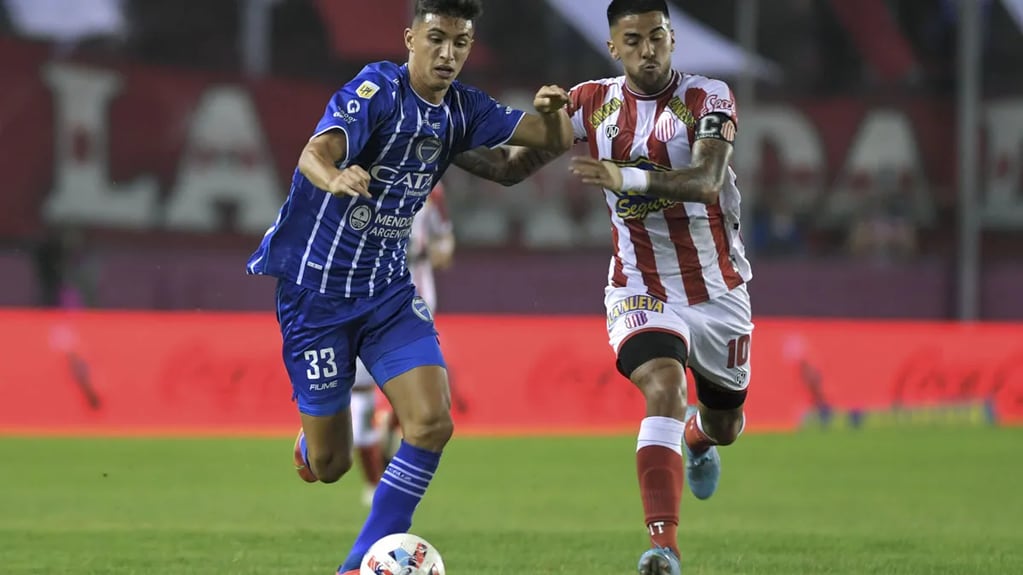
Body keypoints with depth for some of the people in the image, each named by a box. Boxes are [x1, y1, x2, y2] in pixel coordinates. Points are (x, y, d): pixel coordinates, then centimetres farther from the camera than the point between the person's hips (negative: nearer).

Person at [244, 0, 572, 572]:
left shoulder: (463, 109, 0)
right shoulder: (378, 90, -19)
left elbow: (554, 140, 1)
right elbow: (315, 153, -34)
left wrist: (554, 112, -23)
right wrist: (335, 178, -58)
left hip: (389, 289, 5)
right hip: (315, 285, -5)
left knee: (433, 421, -15)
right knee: (329, 465, 0)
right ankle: (311, 439, 40)